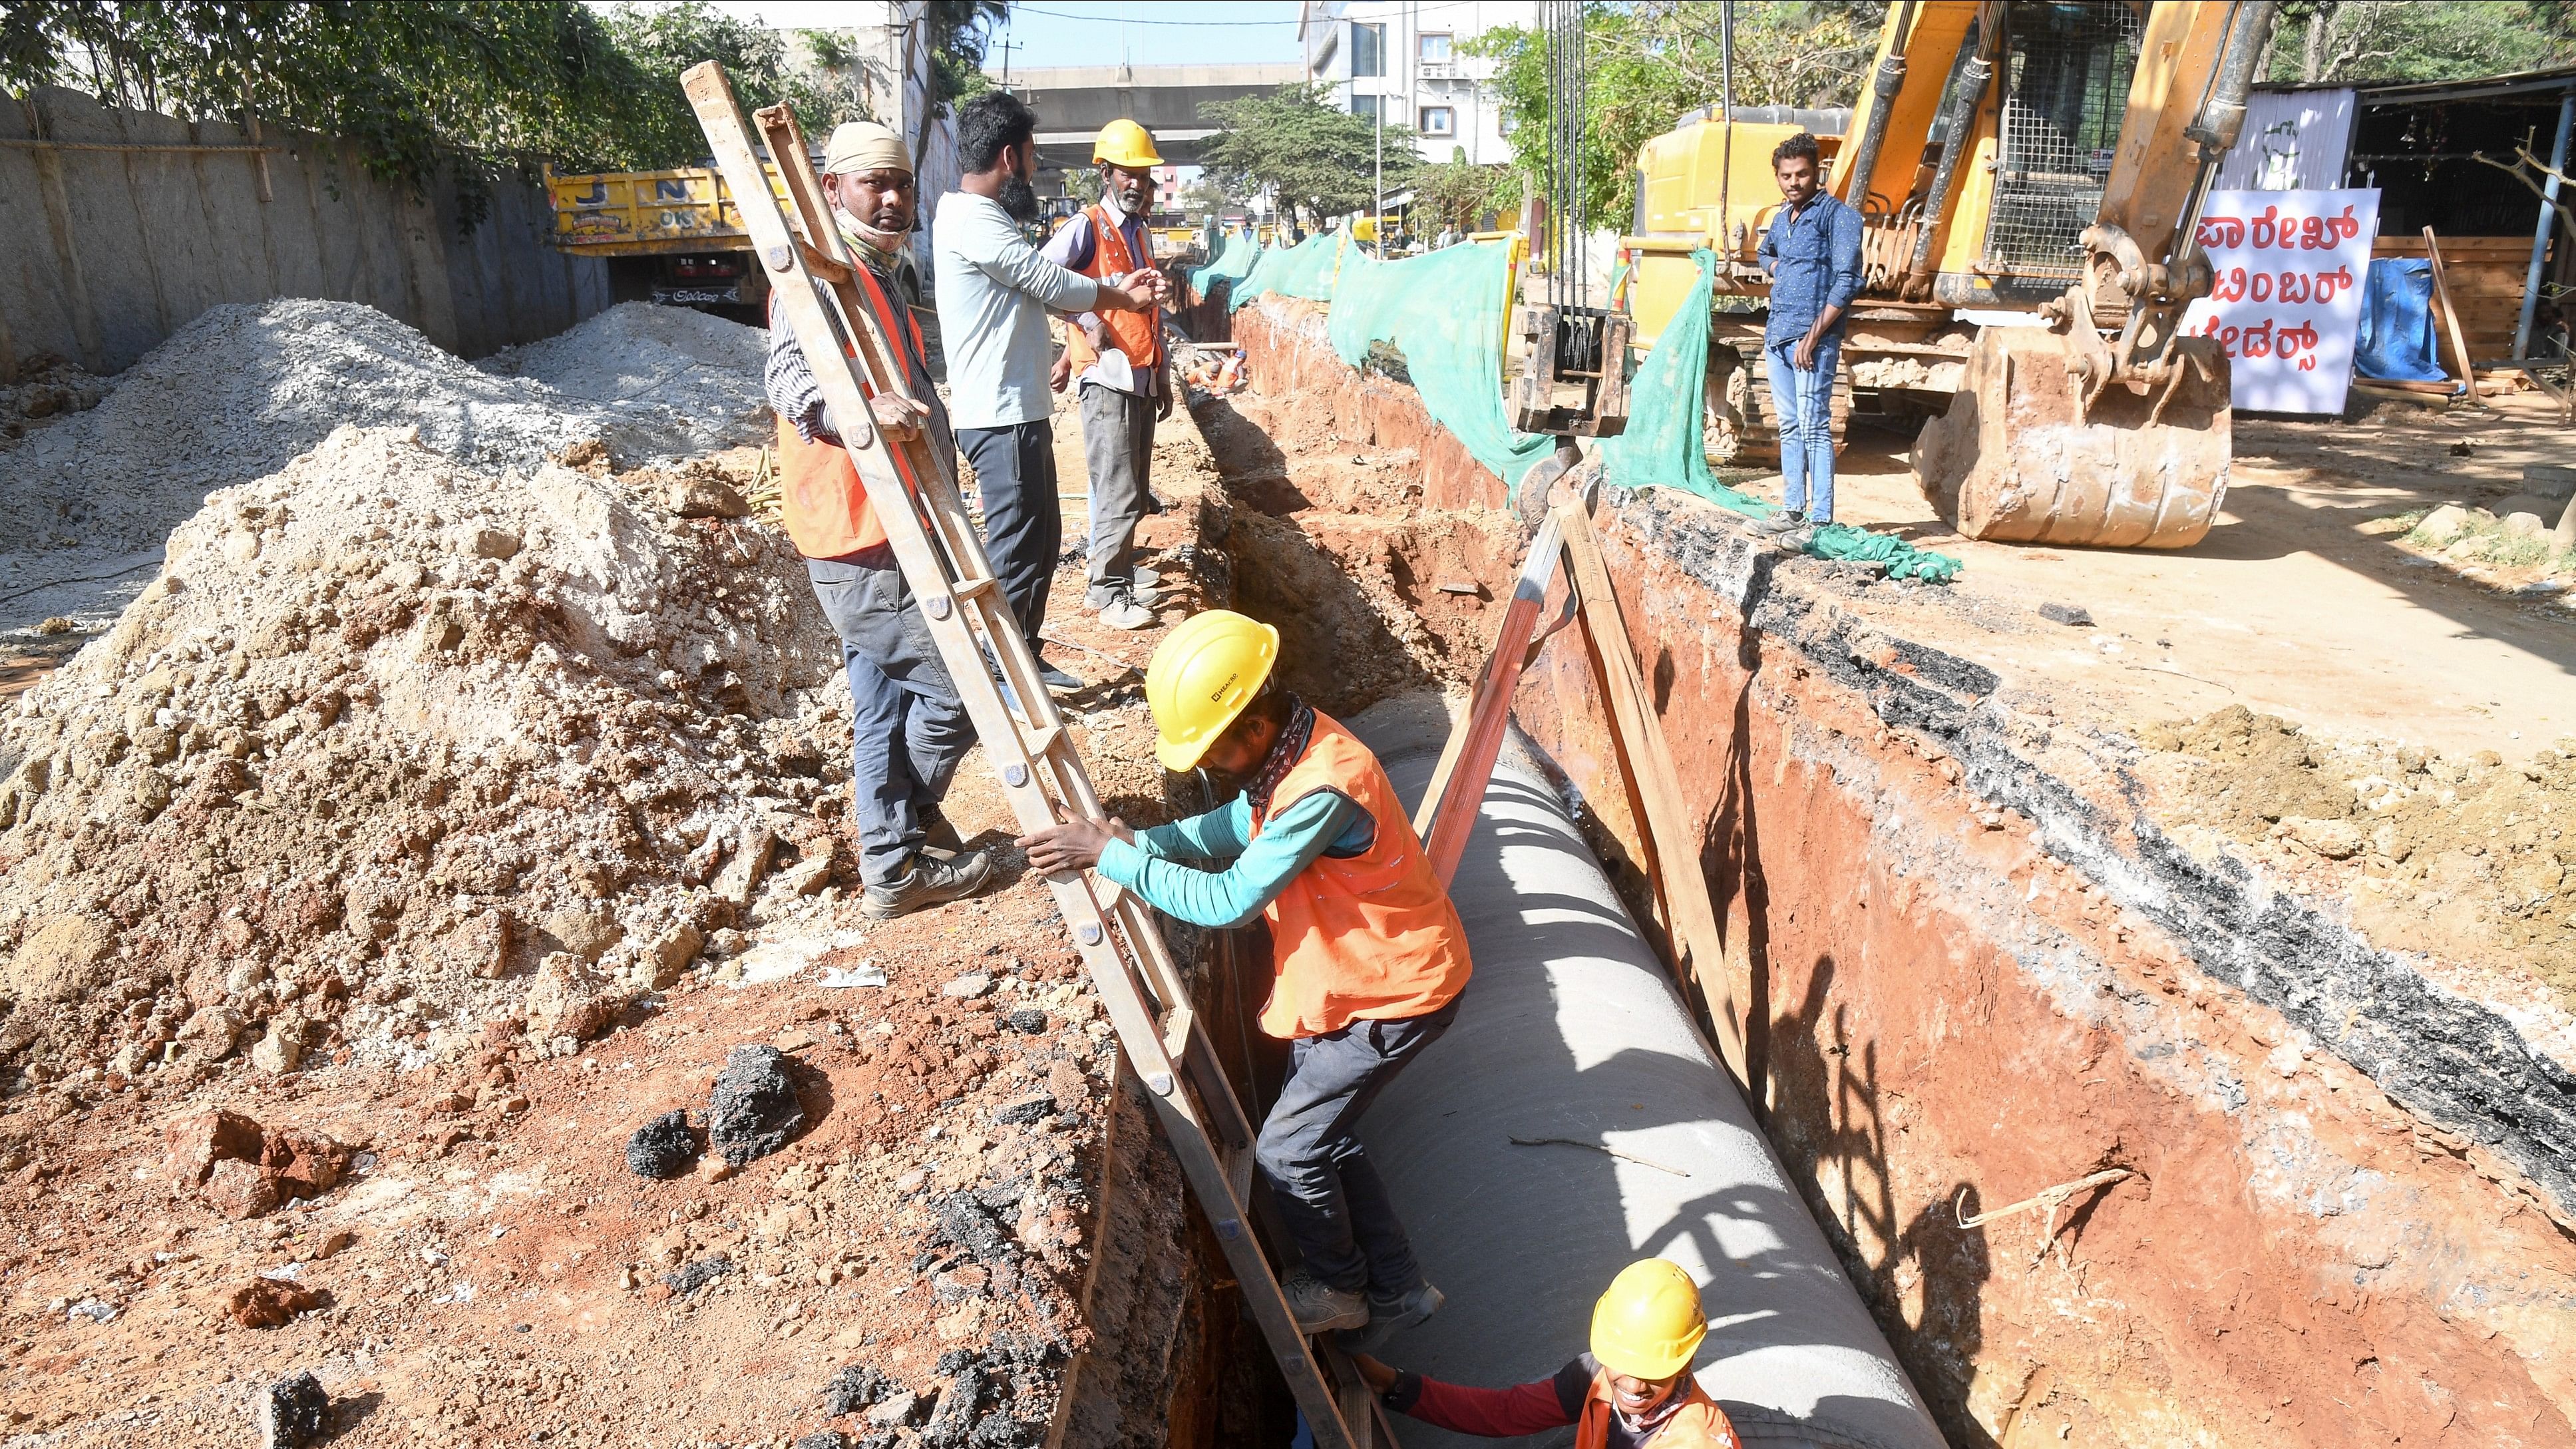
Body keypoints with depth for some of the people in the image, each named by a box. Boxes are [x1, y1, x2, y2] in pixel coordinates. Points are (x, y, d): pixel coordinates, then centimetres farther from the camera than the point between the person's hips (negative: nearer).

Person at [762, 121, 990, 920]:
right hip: (862, 535, -10)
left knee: (884, 704, 15)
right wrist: (862, 409, -47)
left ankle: (895, 865, 26)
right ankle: (897, 856, 9)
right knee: (954, 691, -6)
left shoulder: (877, 277, 19)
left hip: (887, 530, 10)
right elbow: (790, 375, -30)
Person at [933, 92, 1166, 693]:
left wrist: (1115, 289, 4)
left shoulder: (984, 218, 17)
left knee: (1043, 538, 18)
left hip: (1022, 412, 11)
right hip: (1000, 418, -11)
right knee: (1018, 548, -4)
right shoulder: (972, 222, -16)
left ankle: (1026, 659, 29)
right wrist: (1123, 298, 3)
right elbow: (1053, 283, -13)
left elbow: (1045, 288, 15)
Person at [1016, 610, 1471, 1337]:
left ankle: (1339, 1288, 27)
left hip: (1397, 994, -9)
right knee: (1322, 1137, 18)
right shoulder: (1286, 750, -5)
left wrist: (1114, 856, -23)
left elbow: (1228, 901, -30)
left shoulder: (1324, 788, -35)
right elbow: (1237, 825, 12)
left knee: (1287, 1151, 1)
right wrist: (1137, 841, -3)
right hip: (1344, 980, 9)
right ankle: (1397, 1289, 34)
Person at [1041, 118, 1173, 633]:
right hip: (1106, 377, -8)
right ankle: (1107, 591, -2)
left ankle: (1119, 568, 23)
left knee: (1135, 490, 12)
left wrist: (1162, 375, 22)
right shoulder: (1086, 227, -6)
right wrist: (1088, 321, -19)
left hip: (1142, 377, 8)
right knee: (1118, 490, -9)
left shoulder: (1140, 234, 19)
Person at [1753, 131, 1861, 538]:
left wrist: (1814, 336, -19)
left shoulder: (1838, 215, -7)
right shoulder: (1782, 217, 16)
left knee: (1814, 427, -11)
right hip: (1778, 335, 8)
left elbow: (1847, 282, -14)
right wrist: (1777, 269, 15)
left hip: (1813, 338, -8)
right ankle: (1792, 509, 17)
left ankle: (1822, 519, -10)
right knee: (1789, 427, 11)